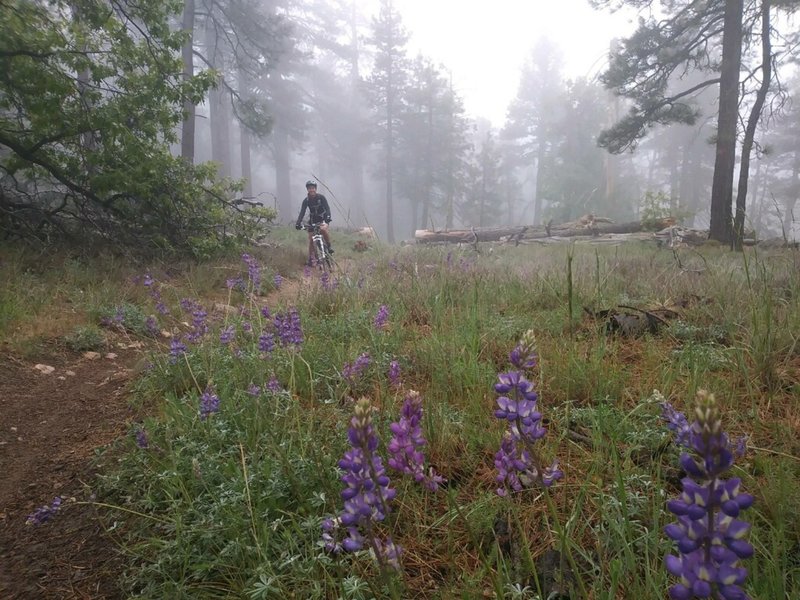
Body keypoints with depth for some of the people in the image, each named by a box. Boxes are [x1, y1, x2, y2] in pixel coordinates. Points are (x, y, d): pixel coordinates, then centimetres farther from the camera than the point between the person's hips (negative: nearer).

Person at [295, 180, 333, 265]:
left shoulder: (321, 197, -15)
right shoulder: (306, 200, -10)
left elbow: (327, 208, -25)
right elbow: (302, 212, -17)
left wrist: (328, 217, -45)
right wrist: (298, 223, -34)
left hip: (322, 219, -3)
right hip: (313, 220, 3)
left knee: (323, 229, -35)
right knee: (311, 239, -2)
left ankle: (329, 245, -15)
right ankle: (310, 258, 8)